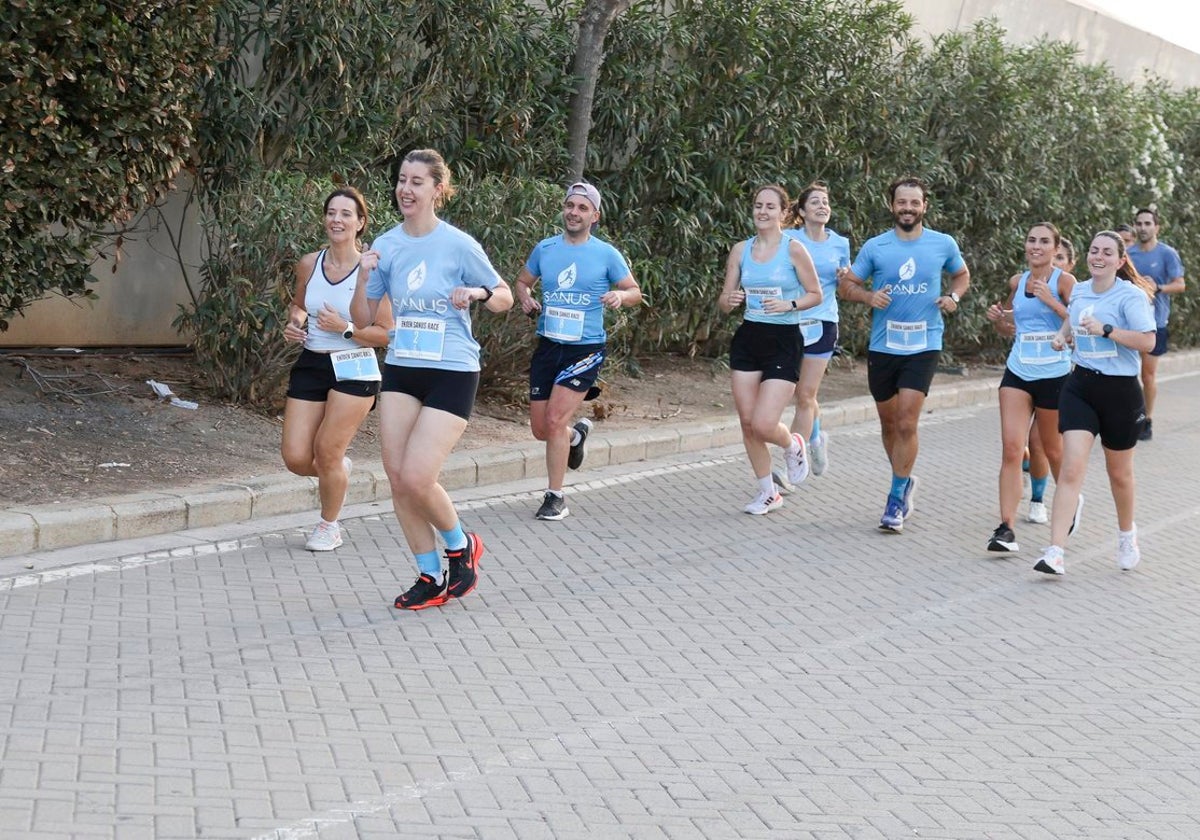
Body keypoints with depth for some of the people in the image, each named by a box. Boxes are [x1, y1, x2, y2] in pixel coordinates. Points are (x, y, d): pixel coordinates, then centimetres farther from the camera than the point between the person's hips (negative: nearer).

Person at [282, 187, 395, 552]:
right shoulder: (309, 264, 2)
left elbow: (387, 333, -9)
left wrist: (345, 328, -21)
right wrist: (294, 323, 0)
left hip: (354, 371, -4)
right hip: (310, 366, 4)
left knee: (326, 453, -3)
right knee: (296, 458, -1)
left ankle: (329, 526, 23)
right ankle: (338, 468, 35)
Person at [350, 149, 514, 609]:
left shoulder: (459, 245, -9)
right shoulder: (386, 246, 3)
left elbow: (504, 298, 2)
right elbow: (362, 320, 6)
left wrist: (478, 293, -20)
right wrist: (363, 278, -12)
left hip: (452, 372, -5)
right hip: (401, 369, 5)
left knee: (416, 478, -14)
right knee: (397, 479, 0)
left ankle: (461, 547, 15)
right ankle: (431, 577, 16)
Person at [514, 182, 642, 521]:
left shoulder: (606, 254, -3)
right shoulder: (544, 249, 5)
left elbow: (636, 293, 4)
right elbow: (522, 281, 18)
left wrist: (620, 295, -19)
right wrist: (526, 298, -4)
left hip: (586, 349, -4)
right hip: (548, 346, 4)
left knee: (555, 419, -15)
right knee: (540, 428, 7)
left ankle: (556, 497, -2)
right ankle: (577, 435, 43)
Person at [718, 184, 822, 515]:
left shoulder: (793, 249, -6)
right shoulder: (740, 250, 6)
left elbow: (815, 294, 0)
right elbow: (724, 302, 9)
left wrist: (790, 305, -18)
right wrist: (729, 300, -14)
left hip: (784, 342, -4)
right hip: (748, 340, 5)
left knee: (763, 425, -13)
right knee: (747, 422, 5)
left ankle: (792, 446, 23)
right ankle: (768, 493, 22)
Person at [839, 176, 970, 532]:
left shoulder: (943, 245, 1)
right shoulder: (875, 247, 0)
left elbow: (962, 275, 19)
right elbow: (846, 284, 6)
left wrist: (953, 296, -2)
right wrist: (868, 296, -15)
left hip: (924, 346, -2)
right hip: (882, 346, 2)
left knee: (906, 424, -13)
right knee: (889, 424, 13)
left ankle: (896, 499, -4)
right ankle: (905, 482, 36)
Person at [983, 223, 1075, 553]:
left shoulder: (1064, 281, -6)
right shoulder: (1017, 281, 8)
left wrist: (1051, 300, -23)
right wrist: (999, 315, 6)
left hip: (1054, 374, -3)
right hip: (1017, 373, 3)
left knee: (1051, 448, 13)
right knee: (1011, 448, -9)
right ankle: (1006, 527, -13)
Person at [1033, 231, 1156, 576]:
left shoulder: (1131, 296, -11)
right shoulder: (1079, 291, 6)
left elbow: (1148, 341, -22)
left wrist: (1105, 330, -28)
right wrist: (1063, 335, 10)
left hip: (1119, 391, -3)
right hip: (1080, 386, 3)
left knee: (1119, 472, 14)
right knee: (1071, 468, -11)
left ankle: (1126, 533, 42)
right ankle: (1056, 552, -17)